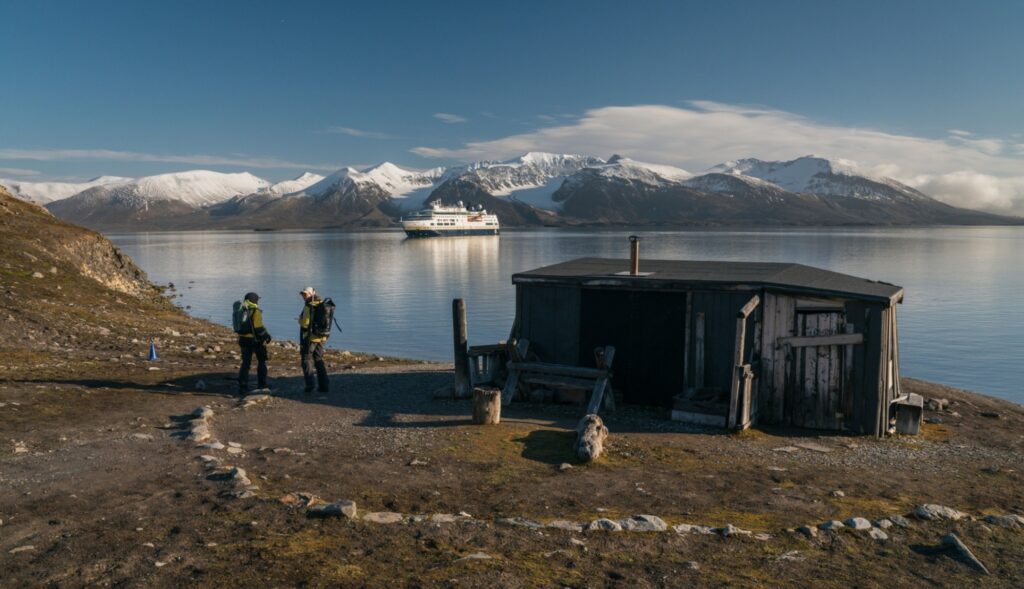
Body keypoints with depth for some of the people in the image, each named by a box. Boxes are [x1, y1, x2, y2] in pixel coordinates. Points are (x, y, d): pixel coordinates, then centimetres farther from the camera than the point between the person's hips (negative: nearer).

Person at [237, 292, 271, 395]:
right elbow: (259, 327, -20)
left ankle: (242, 387, 3)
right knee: (261, 361, 12)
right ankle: (261, 385, 15)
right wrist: (266, 336, -9)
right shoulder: (255, 311, -15)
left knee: (245, 363, 9)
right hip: (255, 339, -6)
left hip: (243, 339, 6)